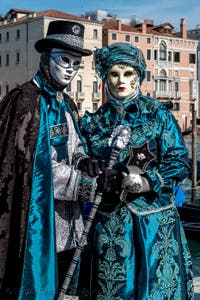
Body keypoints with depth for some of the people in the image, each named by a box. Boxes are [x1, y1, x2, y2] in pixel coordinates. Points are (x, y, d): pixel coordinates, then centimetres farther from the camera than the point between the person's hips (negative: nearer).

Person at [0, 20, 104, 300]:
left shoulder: (65, 103, 14)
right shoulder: (25, 100, -12)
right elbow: (33, 162, -19)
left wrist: (83, 161, -2)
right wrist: (85, 184, -18)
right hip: (37, 223, -8)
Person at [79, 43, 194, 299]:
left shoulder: (159, 115, 1)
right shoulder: (95, 122, 7)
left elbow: (179, 162, -3)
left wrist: (148, 181, -17)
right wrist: (103, 178, -12)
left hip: (155, 219, -1)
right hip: (110, 220, 2)